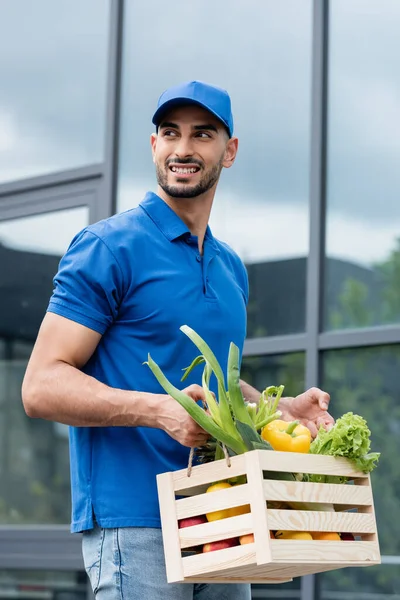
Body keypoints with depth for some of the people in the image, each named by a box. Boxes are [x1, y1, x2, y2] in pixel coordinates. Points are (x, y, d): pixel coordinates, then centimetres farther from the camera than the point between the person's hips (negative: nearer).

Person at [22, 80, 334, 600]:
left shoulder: (231, 268, 17)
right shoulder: (110, 247, -6)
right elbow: (42, 386, -12)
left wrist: (283, 410, 11)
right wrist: (159, 409, -25)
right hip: (133, 525, -7)